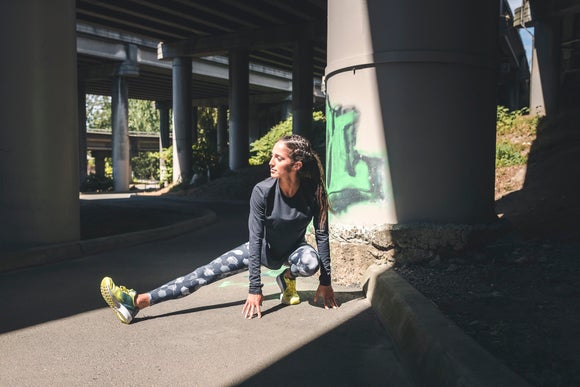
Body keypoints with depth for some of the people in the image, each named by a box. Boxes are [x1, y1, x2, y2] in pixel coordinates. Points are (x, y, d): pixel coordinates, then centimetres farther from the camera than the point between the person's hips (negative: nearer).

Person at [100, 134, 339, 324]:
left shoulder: (313, 192, -26)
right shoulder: (262, 191, -27)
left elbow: (322, 235, -18)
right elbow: (255, 239, -27)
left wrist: (326, 282, -17)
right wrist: (255, 289, -29)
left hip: (293, 250, 0)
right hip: (263, 248, 0)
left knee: (311, 262, -36)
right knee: (209, 272, -17)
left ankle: (287, 278, -1)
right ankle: (138, 302, -25)